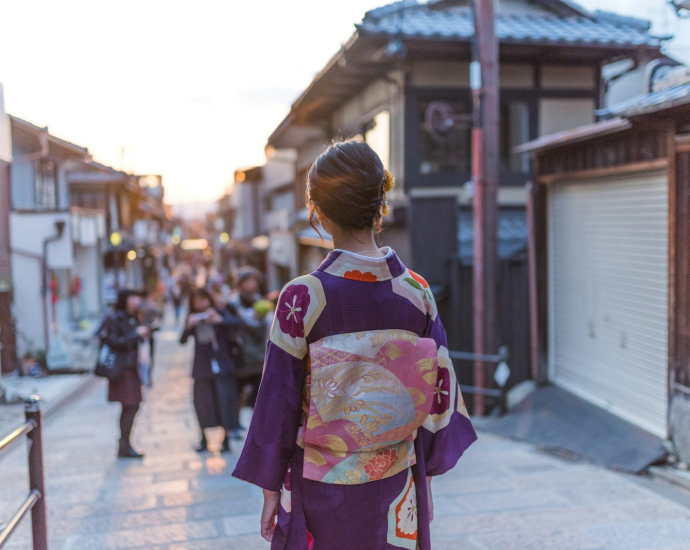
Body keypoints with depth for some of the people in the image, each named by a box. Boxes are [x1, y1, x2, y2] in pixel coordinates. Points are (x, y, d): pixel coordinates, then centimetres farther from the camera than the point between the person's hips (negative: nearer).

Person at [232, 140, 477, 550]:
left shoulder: (302, 297, -16)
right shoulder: (418, 293, -7)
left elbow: (279, 402, -10)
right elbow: (438, 396, -1)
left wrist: (271, 489, 2)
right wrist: (425, 480, 12)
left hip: (322, 489, -2)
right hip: (397, 488, 3)